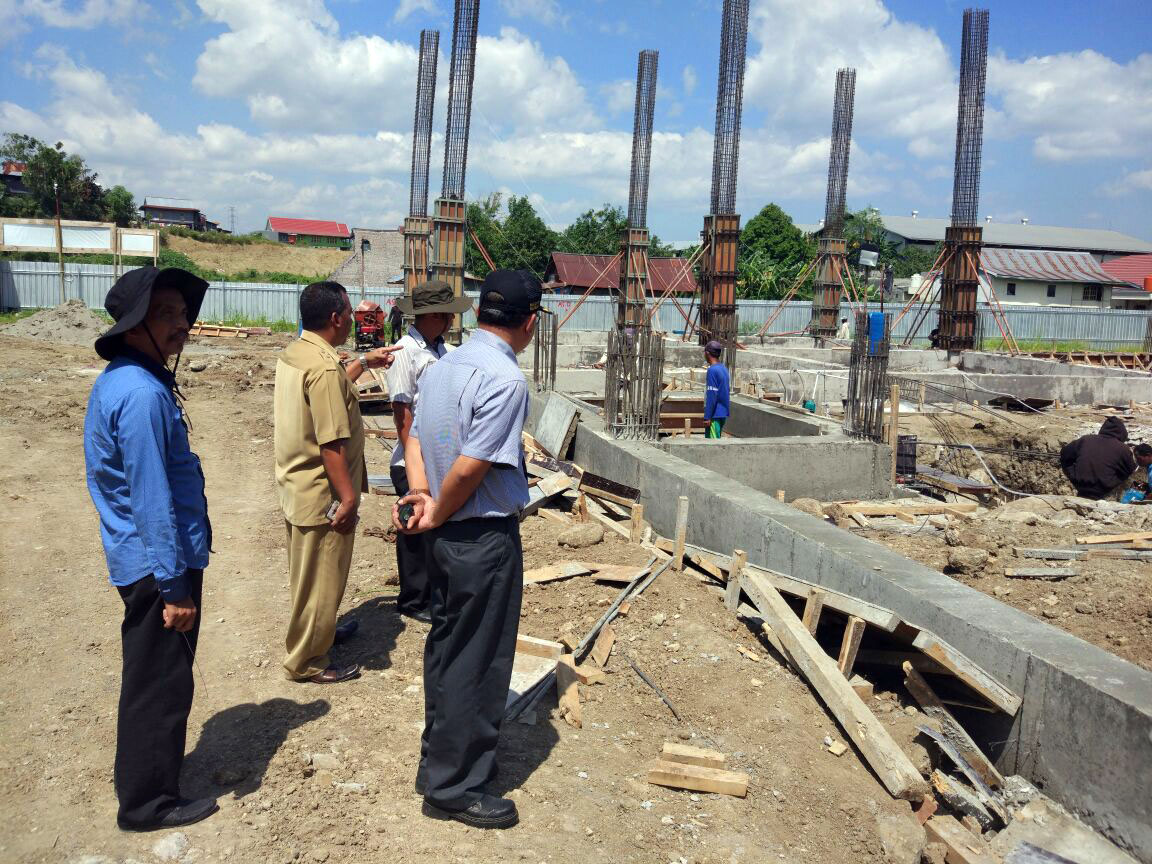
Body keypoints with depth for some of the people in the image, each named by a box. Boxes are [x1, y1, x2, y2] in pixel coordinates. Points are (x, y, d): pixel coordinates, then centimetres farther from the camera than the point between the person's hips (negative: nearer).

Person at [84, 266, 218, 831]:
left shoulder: (121, 380, 9)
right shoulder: (142, 393, -24)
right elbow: (152, 501, -25)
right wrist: (175, 587, -20)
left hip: (139, 561, 10)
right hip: (158, 564, -10)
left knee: (150, 678, 23)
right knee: (161, 684, 5)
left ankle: (140, 775, 40)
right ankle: (148, 802, 21)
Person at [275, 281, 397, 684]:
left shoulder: (293, 354, 6)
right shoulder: (324, 366, -24)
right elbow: (331, 444, -26)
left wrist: (363, 363, 24)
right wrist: (348, 498, -21)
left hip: (296, 487, 10)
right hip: (322, 495, -10)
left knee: (309, 572, 24)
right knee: (321, 578, 5)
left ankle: (319, 631, 43)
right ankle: (307, 661, 17)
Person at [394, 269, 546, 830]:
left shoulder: (441, 367, 7)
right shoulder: (505, 378, -21)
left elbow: (416, 440, 6)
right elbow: (470, 469, -23)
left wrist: (423, 496, -6)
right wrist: (437, 513, -8)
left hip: (446, 536, 9)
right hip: (485, 538, -9)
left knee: (445, 650, 20)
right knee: (478, 662, 5)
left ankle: (438, 763, 36)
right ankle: (455, 787, 19)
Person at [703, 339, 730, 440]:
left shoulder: (712, 370, -16)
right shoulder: (724, 368, 11)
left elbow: (711, 395, -19)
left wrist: (707, 417, -17)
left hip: (715, 414, -9)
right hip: (723, 413, 9)